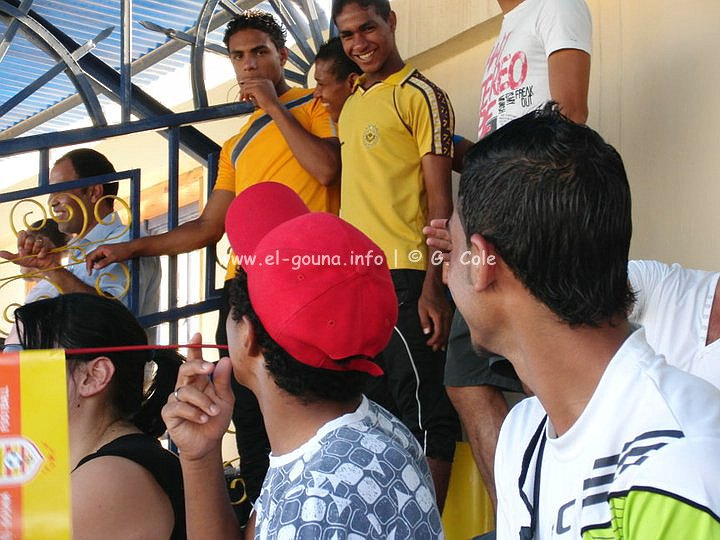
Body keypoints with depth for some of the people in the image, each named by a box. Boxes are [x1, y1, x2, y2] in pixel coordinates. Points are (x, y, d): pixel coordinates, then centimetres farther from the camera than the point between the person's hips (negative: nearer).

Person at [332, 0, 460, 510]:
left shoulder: (421, 95, -4)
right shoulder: (351, 105, 19)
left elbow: (440, 198, -10)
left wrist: (433, 286, -18)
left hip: (404, 277, -8)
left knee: (422, 409, -5)